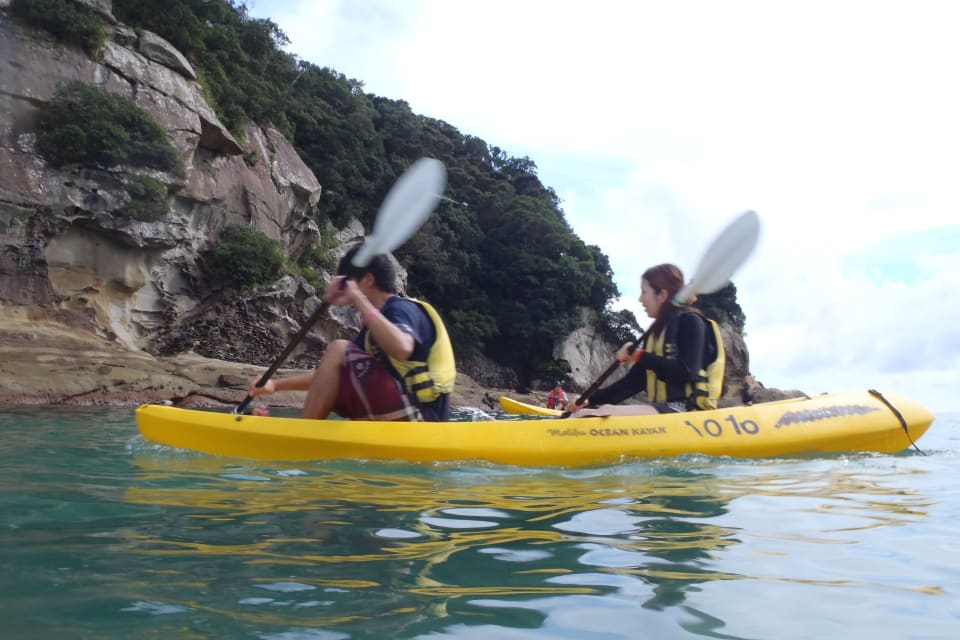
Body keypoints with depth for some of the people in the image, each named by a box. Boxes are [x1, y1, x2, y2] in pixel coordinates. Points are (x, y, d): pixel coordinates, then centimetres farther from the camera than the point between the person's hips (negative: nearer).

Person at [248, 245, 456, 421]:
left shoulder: (402, 309, -8)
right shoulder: (375, 325, 19)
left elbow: (402, 349, -33)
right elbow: (330, 376, 24)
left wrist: (358, 299, -25)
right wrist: (277, 385, 17)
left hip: (419, 416, -10)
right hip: (399, 420, 10)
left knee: (339, 349, -14)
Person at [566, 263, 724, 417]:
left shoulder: (689, 322, -3)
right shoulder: (655, 332, 20)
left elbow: (686, 372, -17)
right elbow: (635, 380, 20)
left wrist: (639, 356, -8)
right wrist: (591, 400, 11)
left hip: (684, 412, -8)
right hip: (660, 410, 8)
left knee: (607, 413, -30)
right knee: (583, 415, -5)